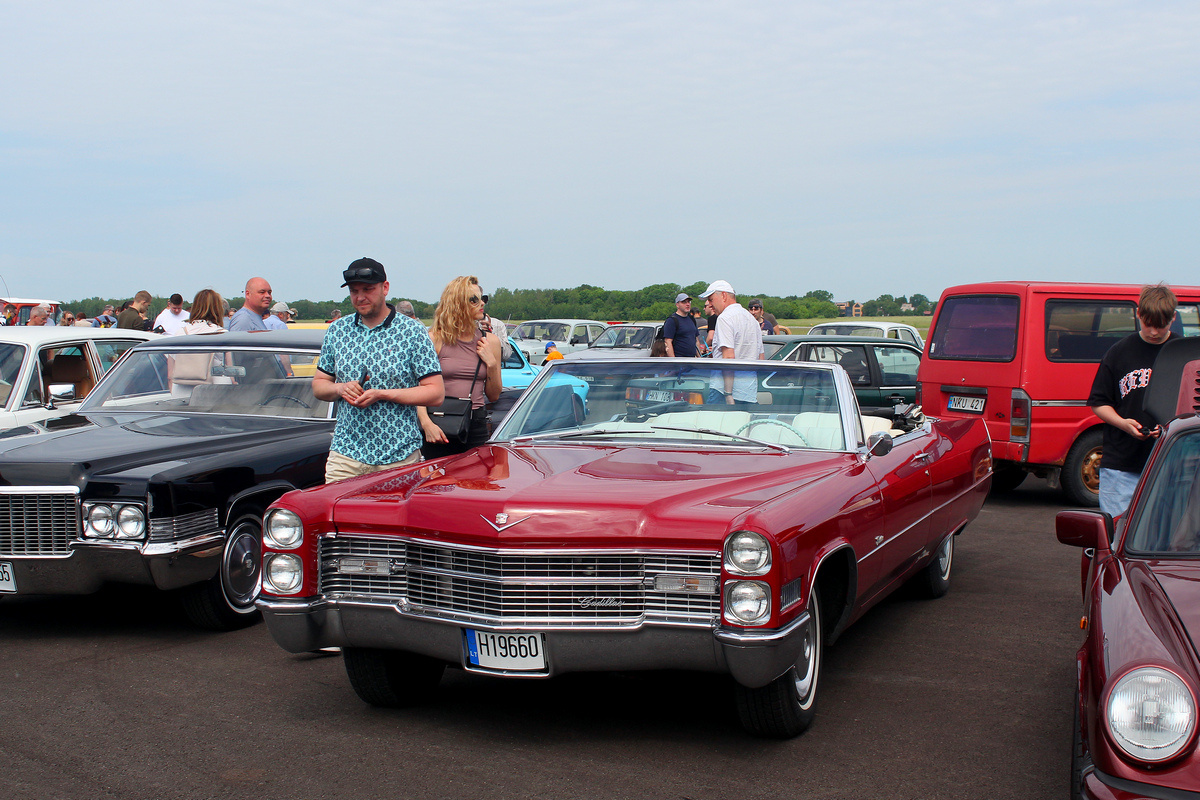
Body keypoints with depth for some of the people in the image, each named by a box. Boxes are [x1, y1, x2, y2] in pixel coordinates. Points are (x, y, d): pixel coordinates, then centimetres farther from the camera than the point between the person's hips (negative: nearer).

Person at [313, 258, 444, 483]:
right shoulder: (336, 331, 11)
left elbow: (436, 393, -6)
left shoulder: (412, 332, -2)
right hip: (345, 453, 3)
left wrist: (382, 394, -15)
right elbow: (318, 385, 17)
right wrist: (341, 389, -6)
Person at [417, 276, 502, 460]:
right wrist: (426, 423, -21)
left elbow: (493, 396, 12)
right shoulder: (435, 339, -1)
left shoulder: (490, 341, 9)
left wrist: (491, 363, -2)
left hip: (476, 426, 3)